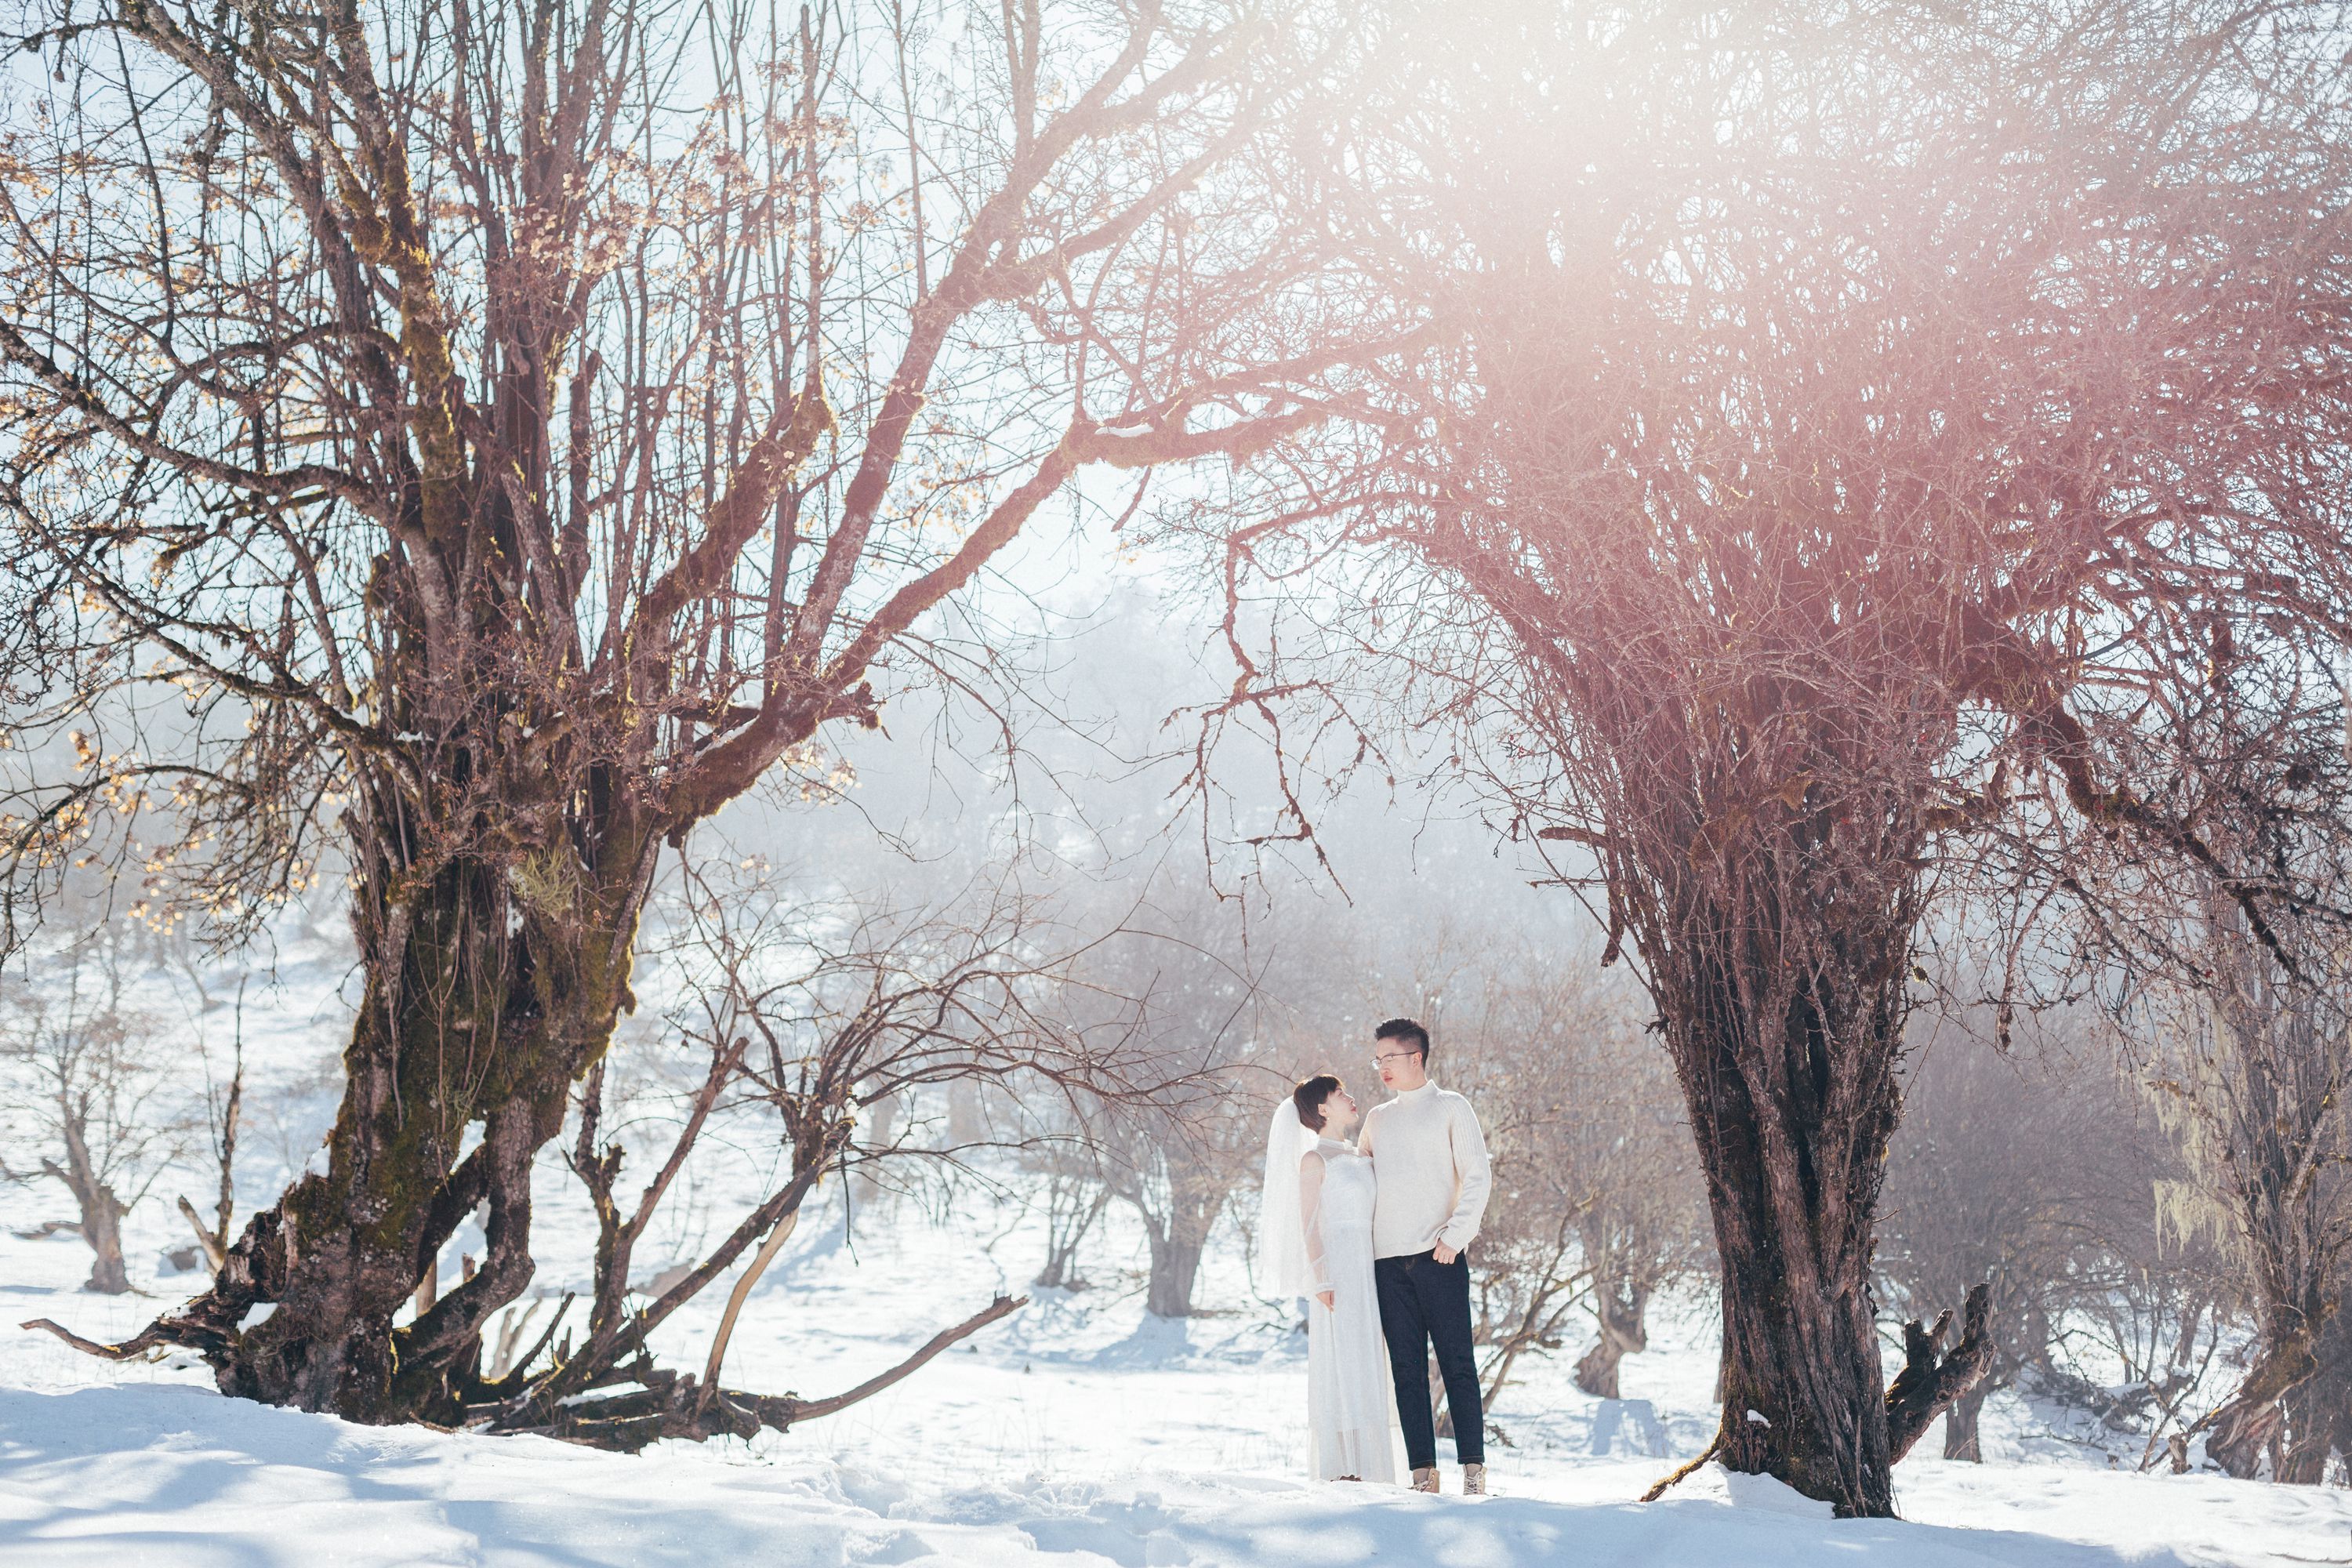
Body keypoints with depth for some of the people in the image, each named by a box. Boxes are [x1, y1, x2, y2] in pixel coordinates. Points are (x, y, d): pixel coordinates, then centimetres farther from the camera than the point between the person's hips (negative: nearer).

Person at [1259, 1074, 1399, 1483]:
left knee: (1365, 1364, 5)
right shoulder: (1315, 1158, -5)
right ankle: (1339, 1468, -6)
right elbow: (1308, 1222, -9)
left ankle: (1361, 1465, 8)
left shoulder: (1357, 1155, 17)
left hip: (1368, 1267, 7)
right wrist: (1320, 1278, -17)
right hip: (1337, 1264, -7)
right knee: (1340, 1361, -8)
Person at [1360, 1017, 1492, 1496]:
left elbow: (1477, 1177, -2)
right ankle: (1423, 1474, 2)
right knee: (1407, 1370, 1)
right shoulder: (1378, 1119, 20)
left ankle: (1473, 1470, -6)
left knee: (1458, 1363, -6)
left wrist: (1455, 1236, -12)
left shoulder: (1451, 1108, 6)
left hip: (1439, 1258, -5)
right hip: (1388, 1260, 5)